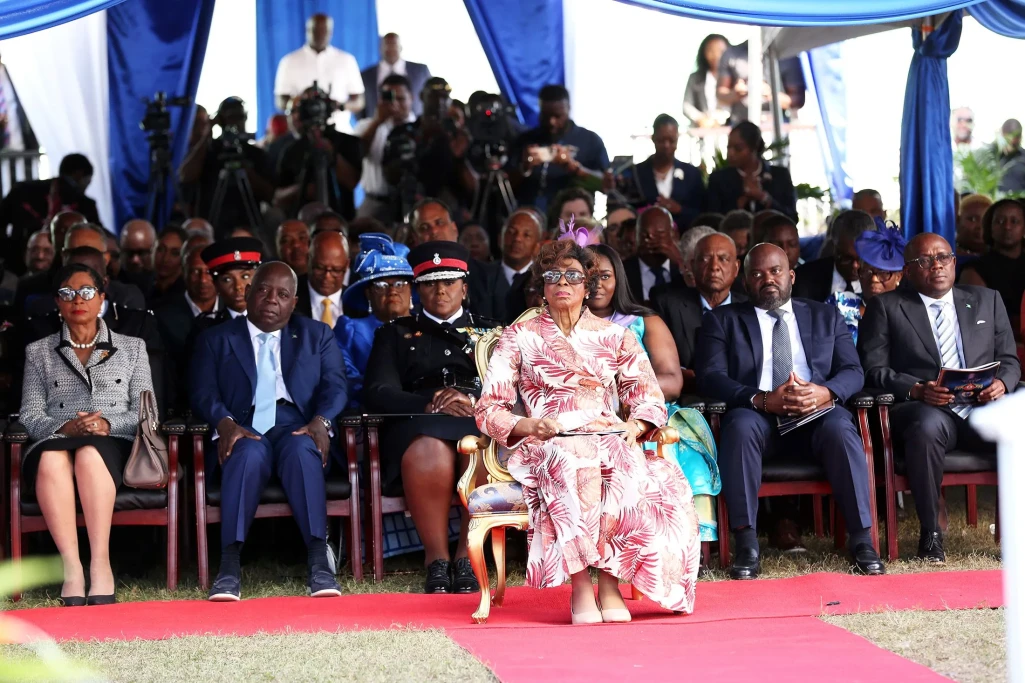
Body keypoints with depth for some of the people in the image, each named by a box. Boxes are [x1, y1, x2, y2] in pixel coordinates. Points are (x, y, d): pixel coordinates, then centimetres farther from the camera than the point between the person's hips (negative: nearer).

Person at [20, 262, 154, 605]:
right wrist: (63, 428, -11)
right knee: (51, 458, -39)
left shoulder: (132, 348, 22)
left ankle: (100, 564, -45)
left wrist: (108, 424, -9)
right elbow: (30, 414, 11)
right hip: (56, 442, 1)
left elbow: (145, 411, 12)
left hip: (112, 446, -1)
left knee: (89, 452, -40)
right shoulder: (38, 352, 23)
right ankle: (71, 567, -44)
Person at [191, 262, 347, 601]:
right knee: (250, 453, -36)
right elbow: (204, 394, 6)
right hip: (244, 432, 0)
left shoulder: (317, 336, 21)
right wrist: (226, 423, -16)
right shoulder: (216, 340, 19)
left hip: (298, 430, 1)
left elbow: (334, 386, 7)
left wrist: (320, 421, -15)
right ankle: (229, 566, -43)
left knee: (302, 449, -36)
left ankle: (318, 561, -44)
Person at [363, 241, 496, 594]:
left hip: (479, 422, 1)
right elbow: (378, 394, 7)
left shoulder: (490, 333, 28)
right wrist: (429, 406, -12)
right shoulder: (395, 334, 24)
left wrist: (474, 402, -12)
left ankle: (466, 559, -28)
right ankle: (437, 562, -32)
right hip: (418, 426, -1)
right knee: (430, 451, -40)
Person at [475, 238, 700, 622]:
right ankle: (580, 587, -40)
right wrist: (529, 425, -11)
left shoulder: (616, 337, 21)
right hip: (547, 445, -2)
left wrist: (635, 425, -10)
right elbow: (488, 409, 9)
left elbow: (649, 397, 13)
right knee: (576, 461, -39)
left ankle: (610, 578, -35)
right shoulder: (519, 338, 16)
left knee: (629, 465, -36)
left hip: (610, 439, 2)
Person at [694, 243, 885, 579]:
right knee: (741, 426, -36)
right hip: (758, 416, -1)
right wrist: (762, 400, -18)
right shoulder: (722, 320, 15)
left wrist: (826, 393, -15)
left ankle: (861, 539, -29)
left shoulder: (826, 316, 21)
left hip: (816, 414, 1)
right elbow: (710, 377, 0)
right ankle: (746, 545, -34)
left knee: (840, 428, -33)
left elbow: (853, 372, 10)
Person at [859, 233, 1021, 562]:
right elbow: (873, 369, 3)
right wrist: (916, 390, -16)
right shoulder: (886, 307, 12)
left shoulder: (987, 301, 22)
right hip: (924, 410, -3)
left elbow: (1009, 360, 19)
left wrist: (1002, 383, -6)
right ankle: (930, 534, -25)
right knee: (927, 427, -39)